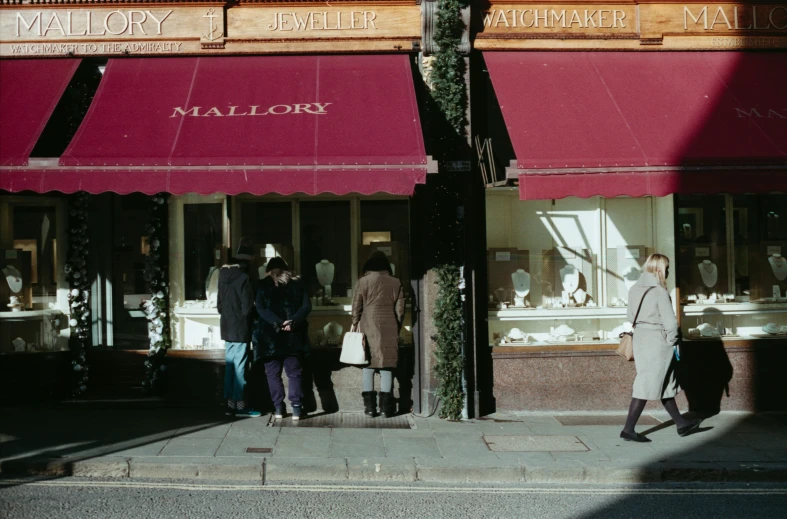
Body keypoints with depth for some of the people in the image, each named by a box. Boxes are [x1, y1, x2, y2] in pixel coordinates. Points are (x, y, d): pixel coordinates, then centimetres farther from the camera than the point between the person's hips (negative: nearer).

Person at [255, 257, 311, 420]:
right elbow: (306, 306, -2)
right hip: (292, 335, 2)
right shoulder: (297, 284, 8)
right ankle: (296, 408, -3)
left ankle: (278, 408, 4)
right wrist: (293, 321, -11)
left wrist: (277, 323, -14)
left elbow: (261, 309, -9)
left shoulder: (263, 285, 2)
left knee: (273, 373, 8)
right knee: (294, 372, 6)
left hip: (270, 336, -2)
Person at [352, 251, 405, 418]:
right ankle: (386, 406, 2)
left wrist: (355, 324, 14)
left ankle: (370, 406, 4)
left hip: (369, 328, -1)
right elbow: (400, 309, 5)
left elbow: (356, 306, 1)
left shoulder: (364, 281, -2)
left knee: (368, 365, 5)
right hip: (389, 329, 1)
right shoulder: (396, 283, 3)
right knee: (387, 366, 3)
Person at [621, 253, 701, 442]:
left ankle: (682, 424, 27)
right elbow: (670, 321, -16)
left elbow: (631, 317, 11)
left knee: (665, 383, 17)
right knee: (647, 385, -2)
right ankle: (628, 430, 0)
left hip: (640, 338, 8)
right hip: (656, 341, -8)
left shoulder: (635, 289, 6)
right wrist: (672, 341, -4)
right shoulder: (659, 291, -16)